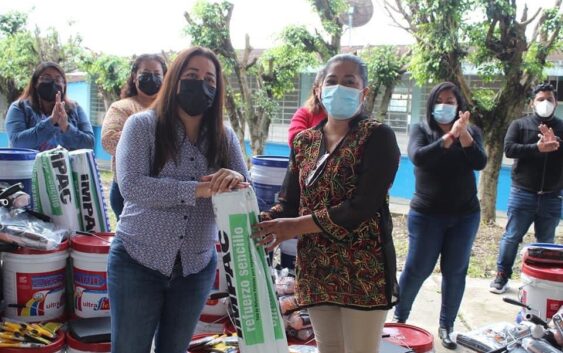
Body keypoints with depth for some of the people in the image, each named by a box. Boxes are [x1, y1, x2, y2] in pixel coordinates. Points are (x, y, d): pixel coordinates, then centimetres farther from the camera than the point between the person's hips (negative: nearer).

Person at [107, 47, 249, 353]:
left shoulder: (224, 137, 3)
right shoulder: (142, 125, -8)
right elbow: (131, 186, -21)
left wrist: (237, 181, -23)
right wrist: (198, 189, -27)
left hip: (197, 267, 4)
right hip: (137, 262, -3)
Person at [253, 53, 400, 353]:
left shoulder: (377, 137, -7)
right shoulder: (304, 141, 10)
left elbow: (362, 207, -17)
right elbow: (288, 202, 9)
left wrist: (296, 226, -19)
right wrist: (261, 223, -13)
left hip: (362, 270, -5)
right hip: (315, 269, 5)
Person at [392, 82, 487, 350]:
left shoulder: (471, 132, 4)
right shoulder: (421, 130, -2)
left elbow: (480, 163, -12)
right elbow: (418, 158, -21)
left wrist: (463, 134, -24)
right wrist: (449, 136, -28)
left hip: (465, 215, 3)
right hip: (426, 214, -2)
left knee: (455, 272, 8)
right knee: (417, 269, 2)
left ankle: (446, 326, 21)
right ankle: (399, 318, 21)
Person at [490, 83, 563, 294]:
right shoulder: (520, 124, 2)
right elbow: (509, 149, -12)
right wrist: (538, 148, -22)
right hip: (523, 194, -2)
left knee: (546, 242, 11)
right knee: (511, 237, 4)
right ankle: (501, 277, 15)